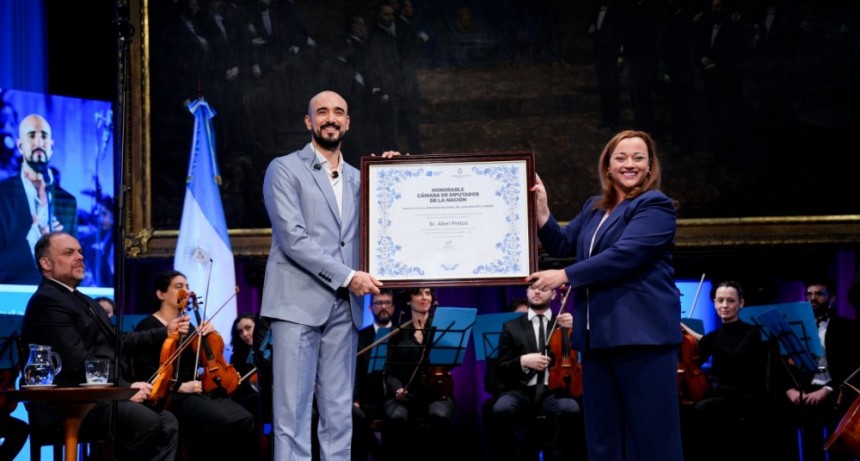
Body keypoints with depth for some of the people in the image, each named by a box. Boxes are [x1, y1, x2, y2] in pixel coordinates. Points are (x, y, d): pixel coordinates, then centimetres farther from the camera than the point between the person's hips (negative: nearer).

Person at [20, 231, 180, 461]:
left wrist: (165, 332, 23)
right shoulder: (47, 301, -12)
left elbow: (116, 342, 26)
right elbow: (78, 363, -21)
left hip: (97, 395, 10)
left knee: (167, 423, -5)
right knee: (146, 421, -26)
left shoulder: (81, 299, 22)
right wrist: (125, 388, -20)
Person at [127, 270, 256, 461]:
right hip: (171, 397, -7)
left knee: (245, 421, -22)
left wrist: (209, 336, 6)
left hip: (199, 392, 7)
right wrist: (180, 386, -19)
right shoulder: (149, 326, 0)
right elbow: (146, 372, -10)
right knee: (227, 423, -31)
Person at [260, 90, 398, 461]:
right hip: (299, 302, -5)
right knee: (293, 410, -7)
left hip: (344, 307, 5)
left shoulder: (357, 178, 19)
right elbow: (292, 237, -9)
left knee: (339, 412, 4)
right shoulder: (285, 169, 2)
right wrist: (347, 276, -14)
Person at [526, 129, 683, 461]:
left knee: (650, 430, -6)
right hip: (599, 334, 8)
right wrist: (540, 206, 3)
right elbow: (561, 245, 17)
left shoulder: (655, 206, -6)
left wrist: (565, 276, -16)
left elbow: (623, 257, -18)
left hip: (641, 332, -8)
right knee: (602, 431, 11)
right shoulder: (593, 209, 18)